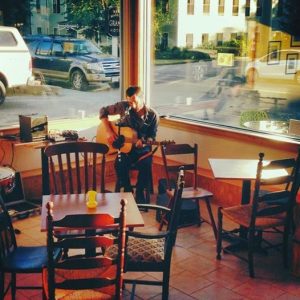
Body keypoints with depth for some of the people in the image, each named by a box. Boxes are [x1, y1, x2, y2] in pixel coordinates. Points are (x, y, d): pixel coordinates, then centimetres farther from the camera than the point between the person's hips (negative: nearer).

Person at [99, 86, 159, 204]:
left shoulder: (153, 115, -6)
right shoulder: (123, 106, -6)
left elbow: (152, 136, 2)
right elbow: (103, 111, 3)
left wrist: (143, 141, -22)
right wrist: (109, 131, -8)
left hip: (143, 148, 0)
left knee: (145, 165, -31)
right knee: (120, 164, -31)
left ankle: (139, 192, -5)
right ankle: (128, 191, -7)